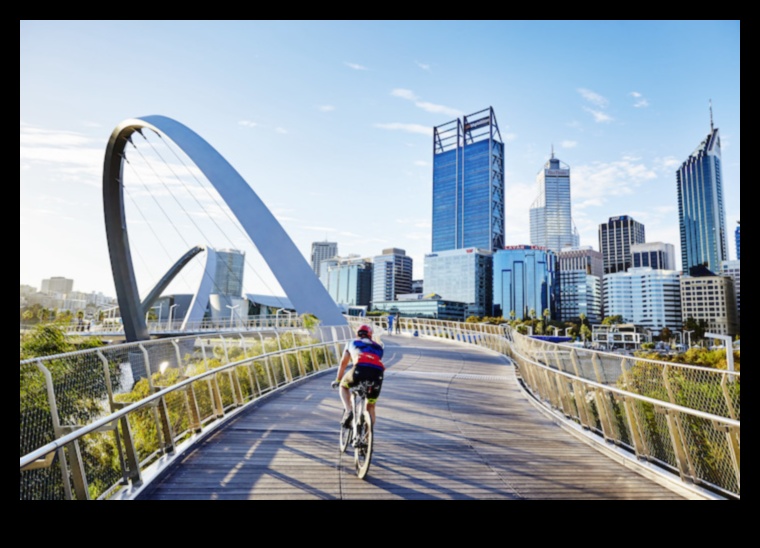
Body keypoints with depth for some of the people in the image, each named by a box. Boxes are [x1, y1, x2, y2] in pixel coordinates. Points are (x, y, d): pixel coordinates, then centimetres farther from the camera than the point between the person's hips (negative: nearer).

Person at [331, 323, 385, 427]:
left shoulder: (352, 343, 32)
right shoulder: (378, 346, 36)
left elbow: (343, 363, 38)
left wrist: (337, 380, 50)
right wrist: (371, 380, 52)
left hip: (360, 369, -2)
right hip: (378, 372, 2)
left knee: (343, 386, 29)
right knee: (370, 407, 21)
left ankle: (348, 411, 7)